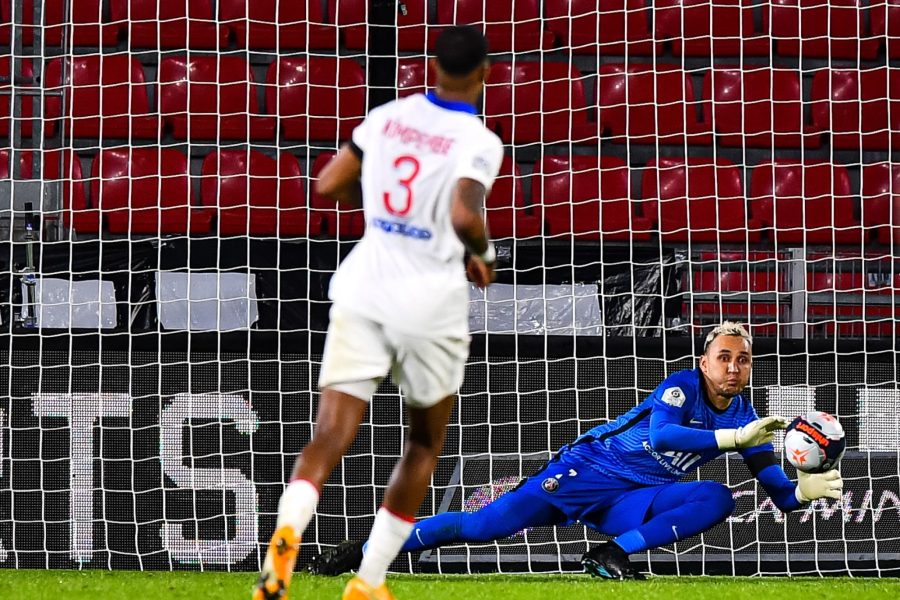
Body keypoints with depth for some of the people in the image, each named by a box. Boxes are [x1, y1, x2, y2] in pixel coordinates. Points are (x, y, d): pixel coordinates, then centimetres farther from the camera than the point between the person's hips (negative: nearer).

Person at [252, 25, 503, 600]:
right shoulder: (479, 142, -10)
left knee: (331, 434, -4)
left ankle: (288, 528, -35)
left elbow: (329, 184, 9)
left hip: (363, 290, 3)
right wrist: (485, 253, -4)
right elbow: (465, 216, -25)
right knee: (425, 443, 19)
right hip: (430, 303, -3)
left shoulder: (390, 116, 5)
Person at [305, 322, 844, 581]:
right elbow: (660, 434, -33)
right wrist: (732, 439, -38)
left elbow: (779, 492, 3)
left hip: (628, 503, 5)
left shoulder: (744, 419, 3)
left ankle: (614, 553, -19)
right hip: (586, 471, -5)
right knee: (487, 525, -14)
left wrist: (808, 488, -19)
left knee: (717, 499, -19)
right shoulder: (683, 386, -13)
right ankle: (359, 554, -4)